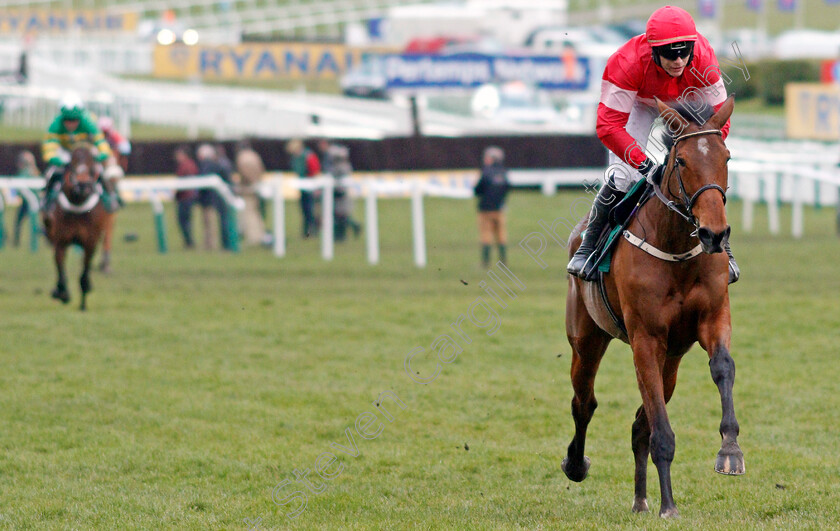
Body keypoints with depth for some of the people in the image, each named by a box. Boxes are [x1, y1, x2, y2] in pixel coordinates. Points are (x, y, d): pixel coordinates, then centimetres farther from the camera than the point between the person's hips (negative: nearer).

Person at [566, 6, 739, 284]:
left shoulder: (703, 60, -36)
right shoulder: (627, 63, -41)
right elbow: (609, 126, -41)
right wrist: (646, 164, -50)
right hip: (638, 105, -2)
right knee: (622, 177, -17)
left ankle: (722, 251, 10)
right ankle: (587, 247, 4)